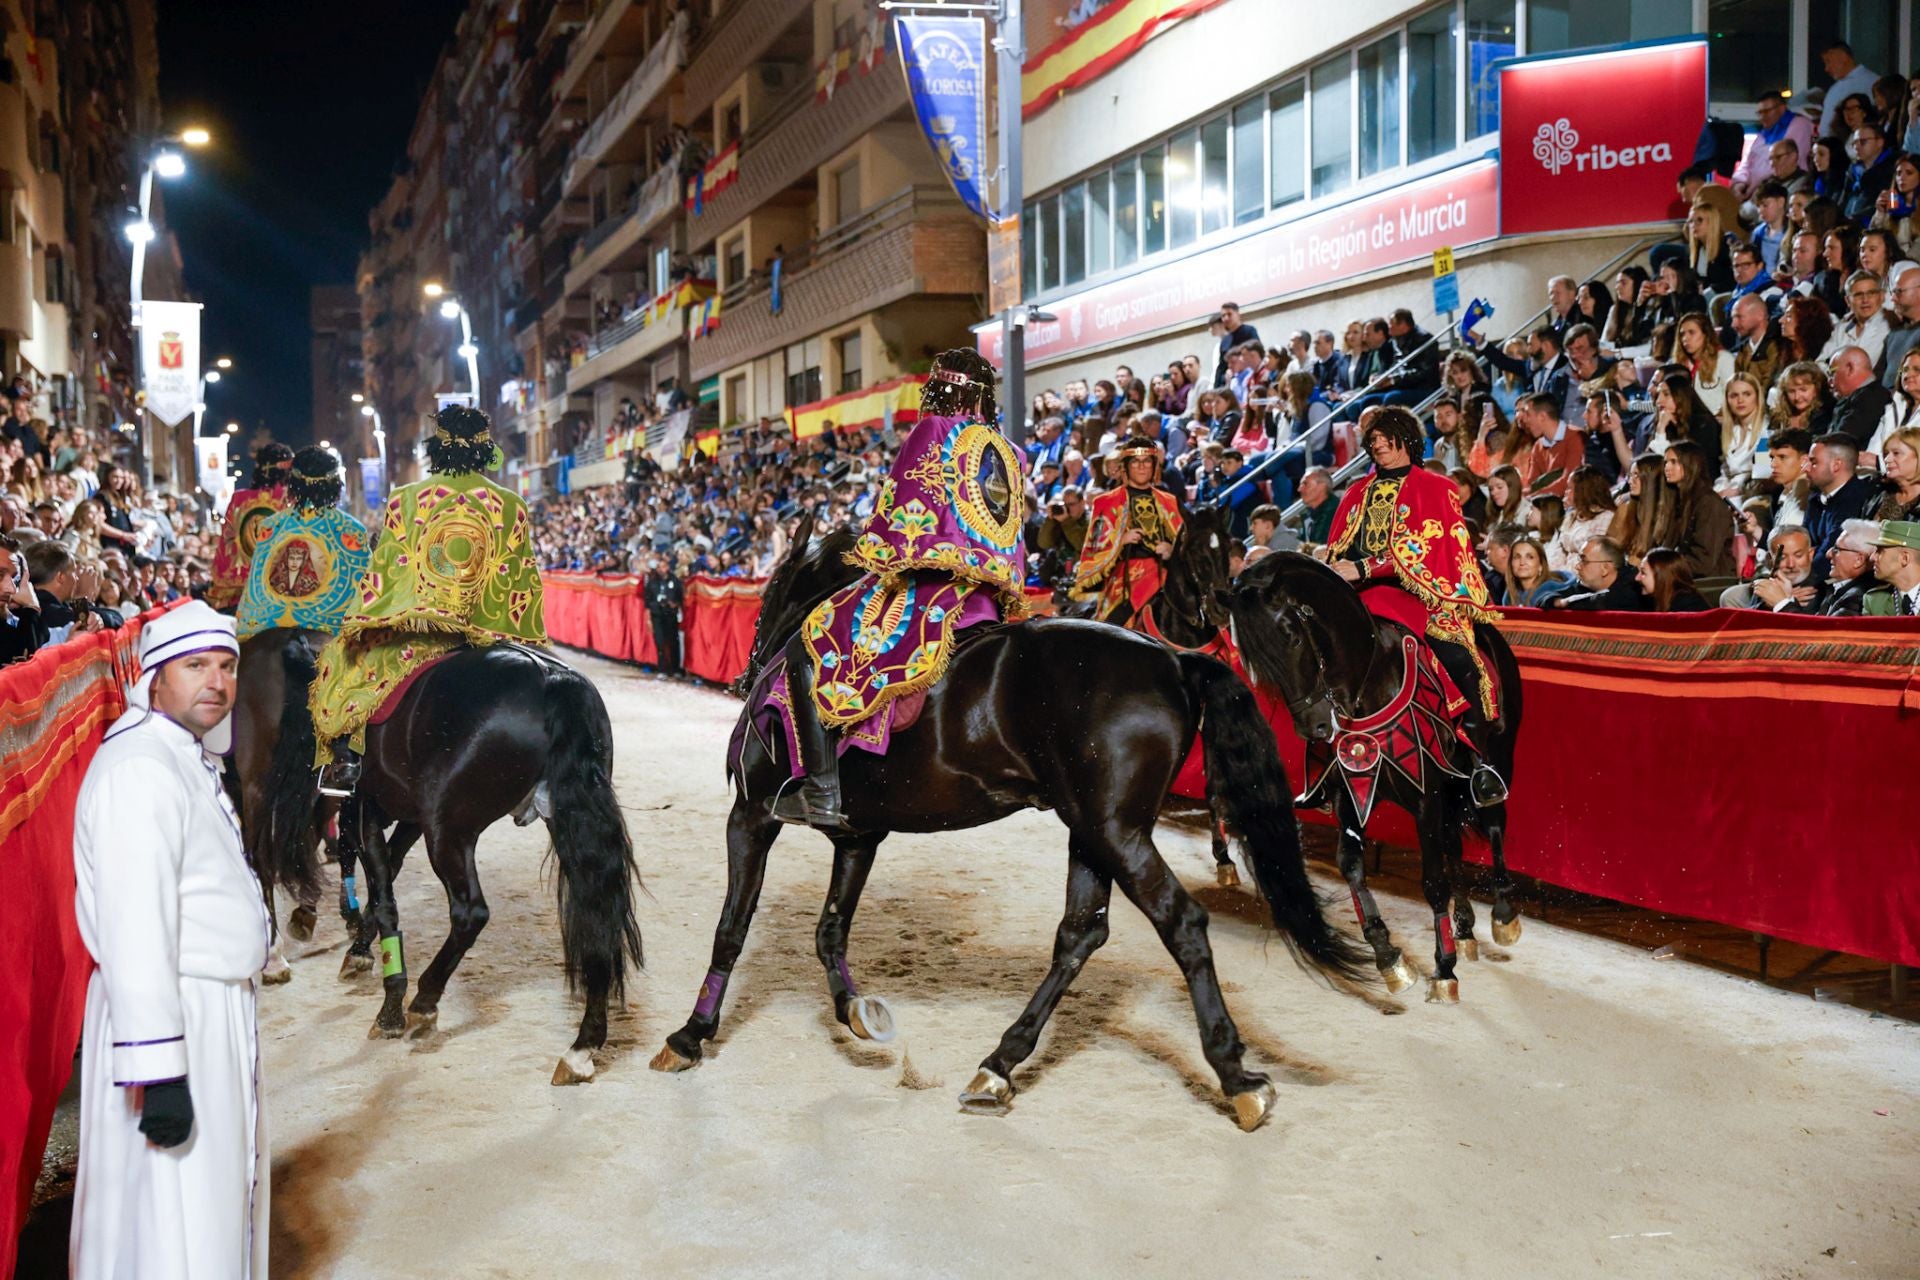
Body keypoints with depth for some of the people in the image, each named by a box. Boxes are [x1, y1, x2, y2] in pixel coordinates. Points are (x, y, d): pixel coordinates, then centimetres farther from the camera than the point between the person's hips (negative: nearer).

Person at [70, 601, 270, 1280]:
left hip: (218, 1013, 10)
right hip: (172, 1019, -10)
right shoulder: (141, 769, -18)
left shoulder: (192, 763, 15)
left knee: (220, 1204, 19)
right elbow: (134, 928, -26)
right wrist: (156, 1068, -29)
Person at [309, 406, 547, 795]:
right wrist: (531, 640, 12)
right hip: (487, 632, 1)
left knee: (340, 658, 18)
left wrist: (356, 624, 13)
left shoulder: (406, 500, -1)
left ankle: (344, 756, 3)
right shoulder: (512, 506, 1)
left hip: (411, 630, -1)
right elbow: (523, 583, 3)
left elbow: (382, 574, 1)